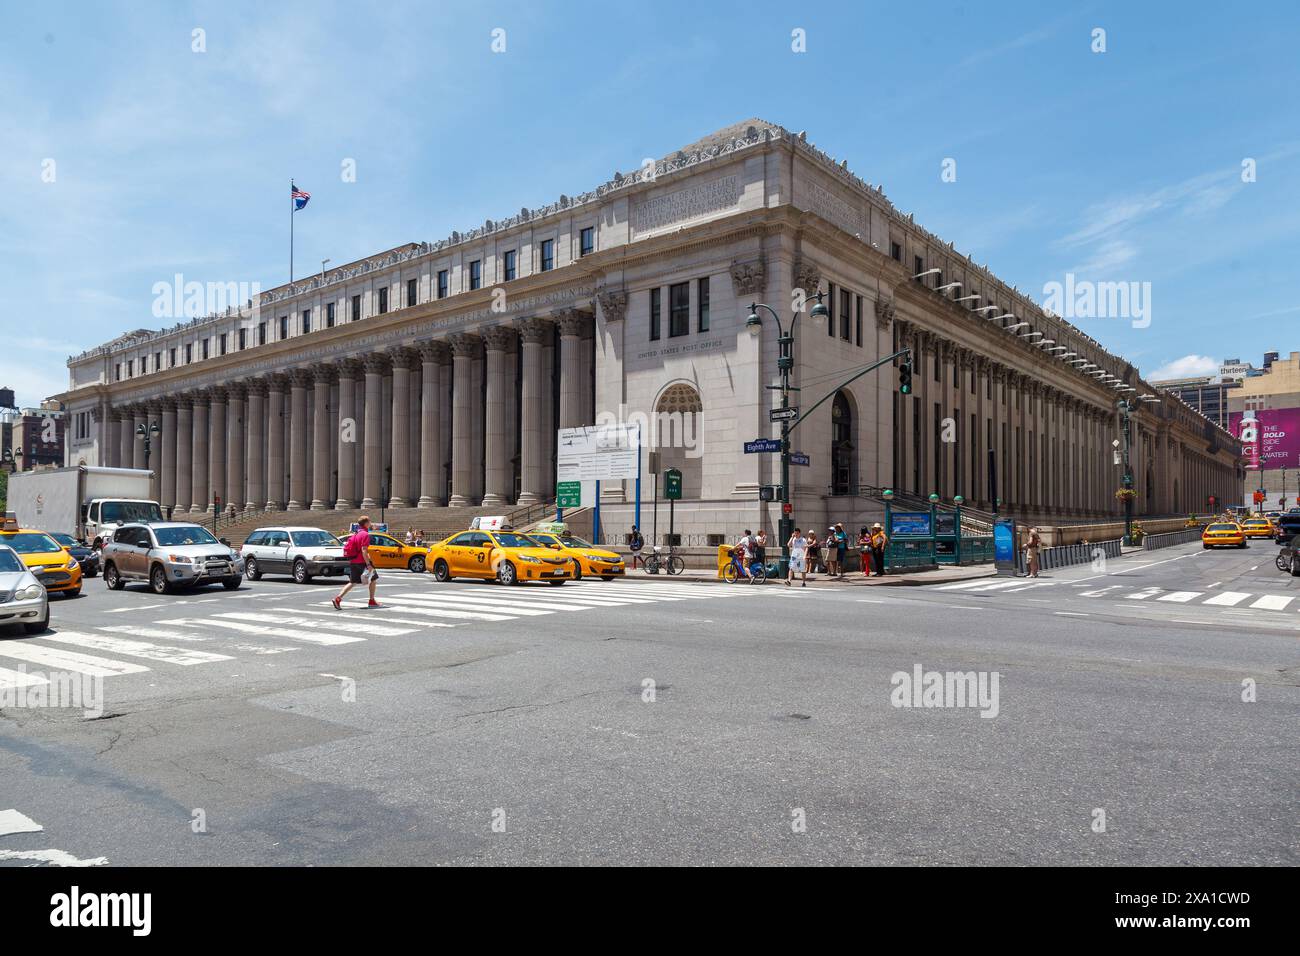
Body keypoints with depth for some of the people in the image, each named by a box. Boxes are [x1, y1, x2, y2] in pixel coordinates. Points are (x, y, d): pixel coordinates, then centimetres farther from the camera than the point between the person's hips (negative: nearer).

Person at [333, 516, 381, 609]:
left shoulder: (356, 533, 15)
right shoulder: (365, 534, -13)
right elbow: (364, 550, -21)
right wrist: (368, 564, -22)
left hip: (352, 562, 8)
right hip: (361, 562, -8)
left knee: (353, 582, 10)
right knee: (373, 579, 8)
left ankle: (337, 598, -3)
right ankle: (372, 601, 12)